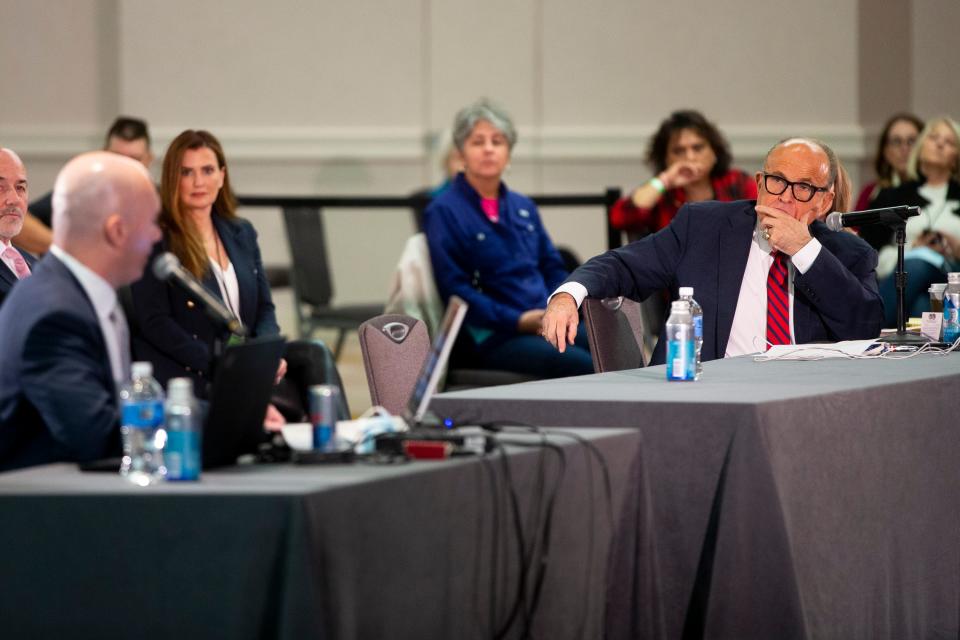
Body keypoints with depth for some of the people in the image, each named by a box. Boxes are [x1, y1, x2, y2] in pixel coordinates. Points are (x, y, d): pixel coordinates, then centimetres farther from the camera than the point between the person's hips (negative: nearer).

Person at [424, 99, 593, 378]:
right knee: (584, 367, -32)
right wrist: (518, 321, -18)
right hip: (489, 337, -7)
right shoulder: (444, 212, 0)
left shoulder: (524, 207, 21)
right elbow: (454, 289, -8)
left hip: (547, 324, 7)